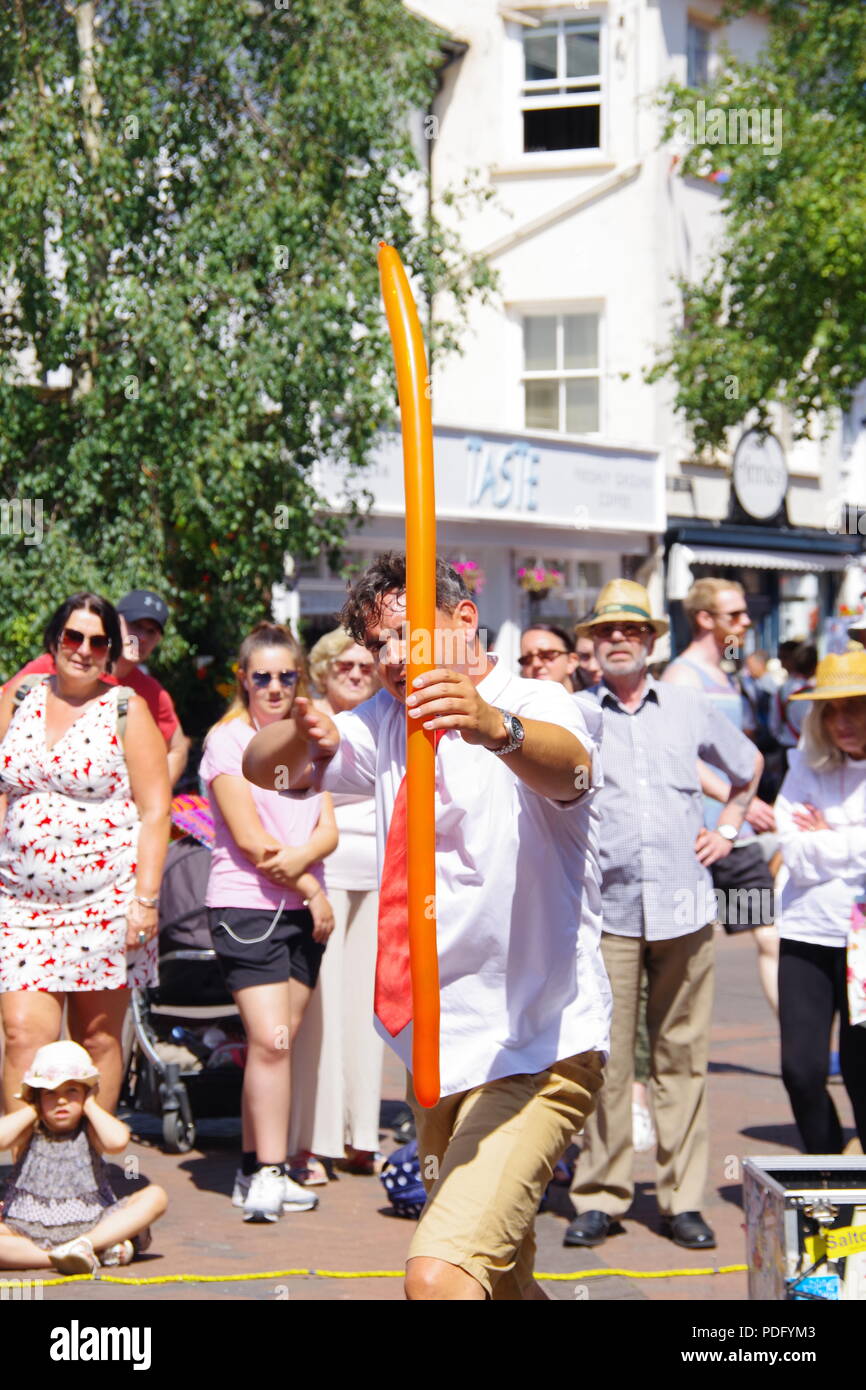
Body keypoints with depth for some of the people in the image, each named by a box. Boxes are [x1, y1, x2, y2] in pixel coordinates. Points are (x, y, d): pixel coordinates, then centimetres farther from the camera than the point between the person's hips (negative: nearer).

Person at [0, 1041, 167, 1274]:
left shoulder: (88, 1131, 4)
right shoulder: (30, 1132, 6)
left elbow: (117, 1141, -21)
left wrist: (90, 1106, -6)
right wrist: (31, 1110, -2)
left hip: (91, 1225, 1)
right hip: (29, 1232, -1)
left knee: (155, 1197, -18)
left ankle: (85, 1244, -34)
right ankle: (100, 1252, -34)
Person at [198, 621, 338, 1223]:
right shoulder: (227, 740, -3)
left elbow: (329, 830, 7)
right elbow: (251, 838, -9)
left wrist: (302, 856, -14)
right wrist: (311, 889, -6)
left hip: (302, 909, 5)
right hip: (246, 905, -5)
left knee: (280, 1042, 4)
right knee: (270, 1039, -14)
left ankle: (257, 1168, 12)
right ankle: (269, 1173, -9)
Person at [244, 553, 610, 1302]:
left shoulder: (537, 705, -13)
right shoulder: (389, 721, 10)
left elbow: (566, 764, -36)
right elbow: (261, 768, 3)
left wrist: (493, 727, -58)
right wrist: (302, 731, -21)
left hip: (534, 1052, -8)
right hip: (440, 1050, 8)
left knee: (439, 1275, -26)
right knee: (501, 1279, 21)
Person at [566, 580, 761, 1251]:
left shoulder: (690, 708, 12)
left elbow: (749, 764, 29)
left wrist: (728, 828, 18)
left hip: (684, 907, 2)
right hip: (608, 910, -1)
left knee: (682, 1055, 3)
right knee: (605, 1059, -4)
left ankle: (683, 1199, 9)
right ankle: (600, 1197, 5)